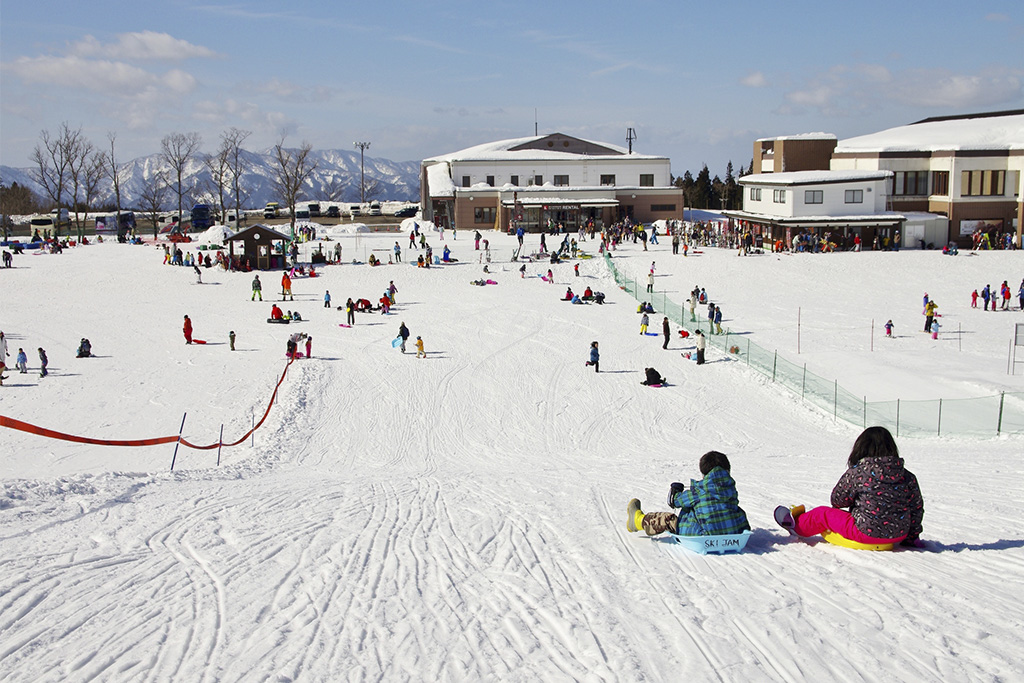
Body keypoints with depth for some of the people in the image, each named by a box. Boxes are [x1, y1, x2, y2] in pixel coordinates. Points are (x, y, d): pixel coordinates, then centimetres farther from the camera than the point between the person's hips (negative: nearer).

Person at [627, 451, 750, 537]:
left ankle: (639, 520, 36)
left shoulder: (698, 489, -9)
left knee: (668, 519, 10)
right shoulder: (730, 485, 3)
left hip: (709, 534, -6)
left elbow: (674, 500, 4)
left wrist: (674, 490, 27)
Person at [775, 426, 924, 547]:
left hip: (867, 533, -4)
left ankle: (797, 525, 41)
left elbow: (837, 500, -3)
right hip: (899, 534, 4)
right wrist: (912, 536, 17)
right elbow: (917, 508, 2)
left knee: (822, 514, 16)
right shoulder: (908, 477, -5)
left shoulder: (856, 473, -14)